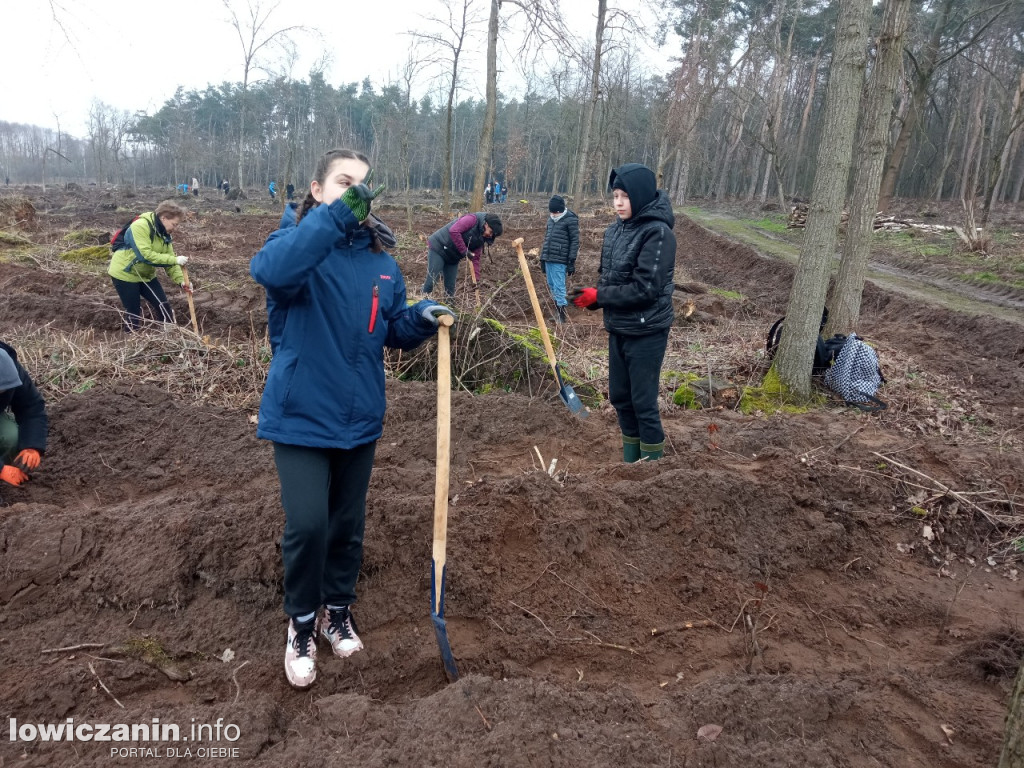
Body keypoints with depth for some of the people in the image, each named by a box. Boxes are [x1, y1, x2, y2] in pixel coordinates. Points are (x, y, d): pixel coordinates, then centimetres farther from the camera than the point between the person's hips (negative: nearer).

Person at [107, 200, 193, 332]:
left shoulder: (164, 234, 0)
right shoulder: (140, 226, -26)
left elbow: (169, 259, -3)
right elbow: (146, 255, -34)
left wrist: (181, 281, -16)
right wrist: (175, 260, -33)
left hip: (146, 275, 8)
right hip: (125, 274, -8)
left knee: (163, 305, 5)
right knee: (134, 311, 0)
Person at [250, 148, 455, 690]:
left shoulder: (380, 260, 4)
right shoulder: (296, 242, -10)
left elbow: (394, 330, 11)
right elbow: (270, 270, -34)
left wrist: (422, 319, -11)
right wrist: (336, 215, -42)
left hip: (359, 417, 5)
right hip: (301, 416, -4)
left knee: (348, 525, 15)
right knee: (307, 523, -10)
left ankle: (338, 611, 40)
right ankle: (302, 623, 18)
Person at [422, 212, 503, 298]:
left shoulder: (481, 239, 4)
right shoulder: (472, 219, -19)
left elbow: (475, 259, 4)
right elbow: (453, 231, -30)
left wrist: (476, 279, -6)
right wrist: (465, 251, -27)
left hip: (453, 258, 8)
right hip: (438, 247, -8)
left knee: (451, 287, 6)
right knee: (432, 281, -9)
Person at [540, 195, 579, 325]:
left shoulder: (570, 220, -8)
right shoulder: (551, 219, 12)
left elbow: (575, 241, -9)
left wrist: (572, 262, -12)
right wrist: (542, 258, 18)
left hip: (560, 260, -7)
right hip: (548, 259, 7)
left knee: (559, 287, -6)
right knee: (551, 286, 12)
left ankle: (561, 316, 0)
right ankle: (556, 312, 22)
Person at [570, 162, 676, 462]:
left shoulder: (658, 232, -16)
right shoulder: (614, 231, 5)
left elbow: (645, 289, -21)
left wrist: (597, 296, -17)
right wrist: (590, 297, -8)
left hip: (647, 332, -7)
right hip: (618, 329, 7)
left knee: (643, 402, 0)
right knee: (620, 397, 15)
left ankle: (652, 457, 17)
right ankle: (631, 457, 31)